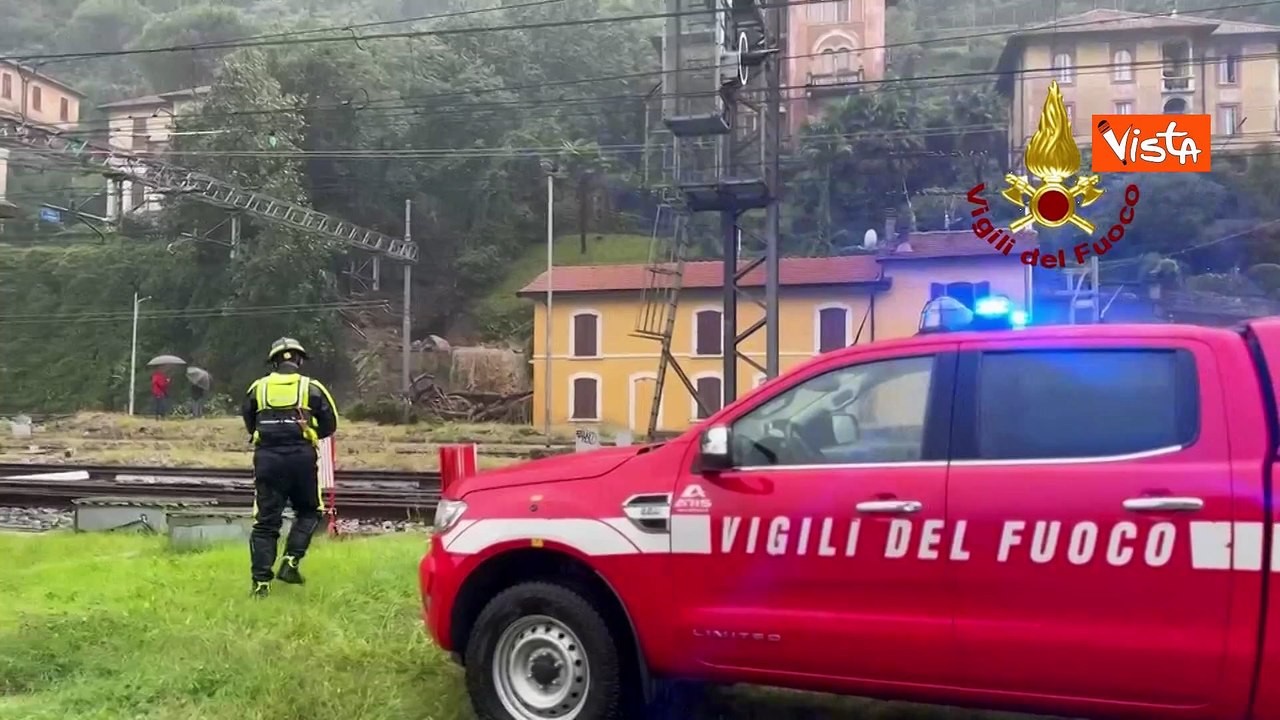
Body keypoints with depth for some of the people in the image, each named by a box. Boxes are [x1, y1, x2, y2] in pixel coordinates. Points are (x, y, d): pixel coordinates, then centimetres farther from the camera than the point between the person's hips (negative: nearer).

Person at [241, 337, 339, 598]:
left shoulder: (258, 387, 8)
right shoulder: (312, 388, 2)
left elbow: (249, 424, 16)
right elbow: (329, 425, 6)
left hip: (267, 458, 2)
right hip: (301, 457, -1)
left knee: (266, 521, 6)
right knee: (308, 512, 19)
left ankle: (261, 581, 3)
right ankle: (290, 562, 4)